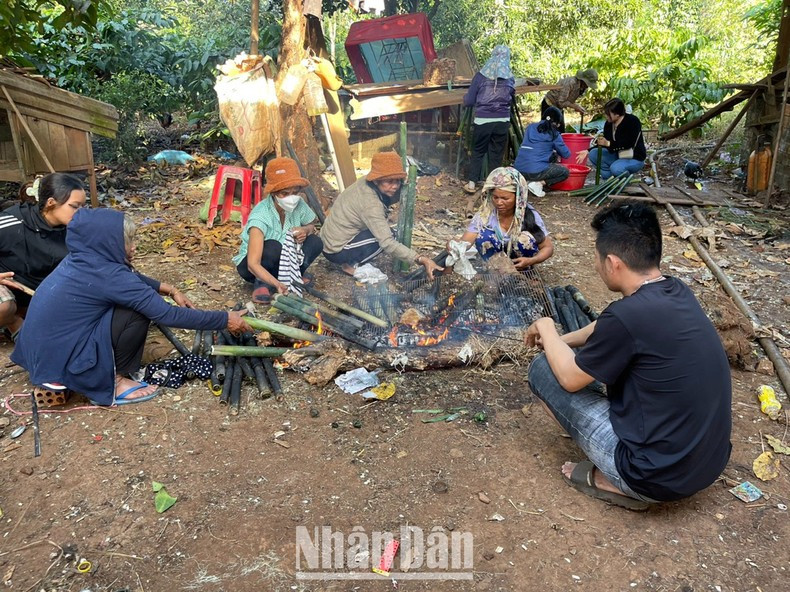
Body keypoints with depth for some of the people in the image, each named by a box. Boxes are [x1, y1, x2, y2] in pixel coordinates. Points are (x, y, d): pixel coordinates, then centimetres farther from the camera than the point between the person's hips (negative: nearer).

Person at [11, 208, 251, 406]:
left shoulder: (84, 259, 0)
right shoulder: (105, 274, -25)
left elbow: (132, 278, 19)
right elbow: (167, 315, -24)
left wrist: (171, 290, 10)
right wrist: (225, 319, -19)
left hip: (47, 348, 9)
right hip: (61, 361, -9)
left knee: (138, 300, 10)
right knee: (138, 313, -17)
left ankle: (109, 371, 13)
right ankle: (112, 382, -2)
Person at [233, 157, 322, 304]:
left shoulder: (299, 205, -16)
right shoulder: (260, 216, -32)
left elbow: (312, 225, 7)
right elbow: (253, 264, -38)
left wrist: (306, 230, -18)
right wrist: (278, 284, -53)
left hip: (285, 261, 5)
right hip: (250, 265, -5)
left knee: (315, 242, -17)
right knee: (273, 247, -36)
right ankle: (262, 283, -14)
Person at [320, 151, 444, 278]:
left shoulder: (366, 182, -6)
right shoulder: (370, 203, -29)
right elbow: (388, 243, -34)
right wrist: (421, 259, -39)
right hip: (336, 252, -8)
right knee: (387, 235, -15)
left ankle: (351, 260, 8)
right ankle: (350, 264, -5)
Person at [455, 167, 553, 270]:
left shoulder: (529, 215, -21)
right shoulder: (485, 214, -20)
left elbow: (548, 247, -13)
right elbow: (464, 242, -24)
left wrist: (531, 261, -33)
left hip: (519, 262, 0)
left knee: (525, 239, -31)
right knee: (484, 236, -28)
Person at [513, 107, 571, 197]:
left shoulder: (530, 127, 14)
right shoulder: (554, 134, 1)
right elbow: (566, 155, 10)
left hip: (518, 170, 6)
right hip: (535, 171, -6)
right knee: (565, 172, 14)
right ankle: (539, 183, -7)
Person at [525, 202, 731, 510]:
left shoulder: (629, 314, -26)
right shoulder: (678, 292, 0)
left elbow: (570, 378, -10)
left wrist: (546, 328, 6)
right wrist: (561, 341, 23)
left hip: (659, 475, -8)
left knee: (542, 369, -1)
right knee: (600, 355, 23)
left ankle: (616, 481, 5)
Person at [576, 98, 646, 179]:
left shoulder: (633, 121, -19)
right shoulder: (609, 124, 0)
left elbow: (629, 144, -28)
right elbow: (605, 144, 4)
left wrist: (608, 143, -33)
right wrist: (588, 151, -8)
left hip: (635, 158, -7)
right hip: (617, 155, 7)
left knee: (616, 168, -36)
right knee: (593, 154, -11)